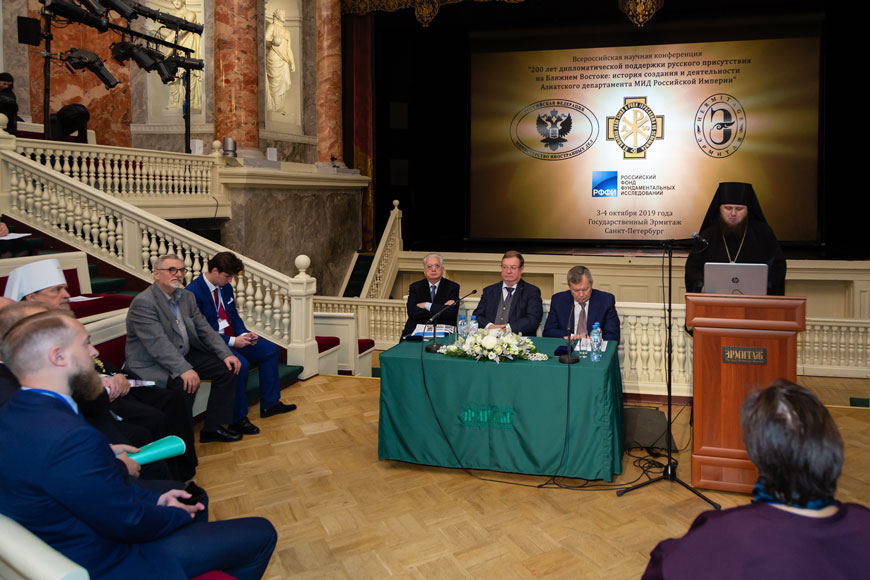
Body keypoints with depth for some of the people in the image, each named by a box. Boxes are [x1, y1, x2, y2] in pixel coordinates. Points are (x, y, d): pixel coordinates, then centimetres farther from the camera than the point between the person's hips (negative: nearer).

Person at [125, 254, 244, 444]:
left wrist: (226, 354, -7)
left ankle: (212, 428, 5)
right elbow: (157, 343, -27)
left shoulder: (187, 297, 9)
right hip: (151, 364, -8)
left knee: (227, 368, -3)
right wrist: (184, 369, -36)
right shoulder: (143, 303, -17)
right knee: (184, 384, -34)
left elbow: (205, 329, 7)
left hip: (184, 356, 9)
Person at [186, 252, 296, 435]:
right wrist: (231, 341, -24)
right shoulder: (194, 293, -19)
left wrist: (244, 334, -5)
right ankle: (237, 419, -16)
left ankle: (269, 404, 11)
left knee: (270, 349, 3)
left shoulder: (226, 288, 8)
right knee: (241, 364, -32)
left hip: (233, 338, 9)